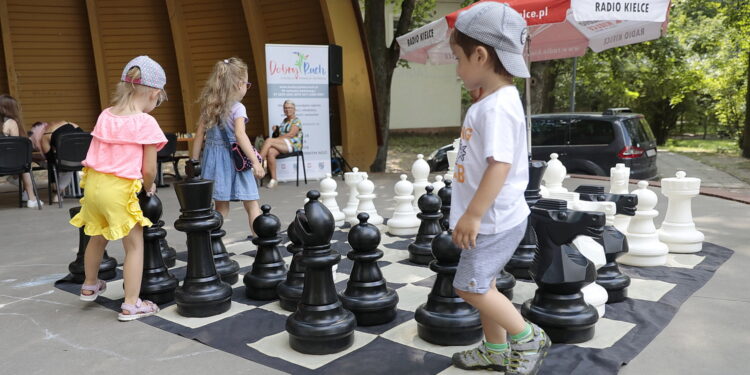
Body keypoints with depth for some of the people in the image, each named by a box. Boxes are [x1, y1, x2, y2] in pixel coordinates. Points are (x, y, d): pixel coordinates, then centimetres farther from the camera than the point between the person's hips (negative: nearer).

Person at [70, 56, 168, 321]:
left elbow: (100, 155, 11)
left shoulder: (105, 116, 7)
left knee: (97, 238, 26)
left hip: (94, 183, 7)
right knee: (135, 245, 7)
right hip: (120, 190, -7)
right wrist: (149, 188, 10)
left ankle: (90, 286, 47)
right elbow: (148, 169, -11)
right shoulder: (146, 123, -12)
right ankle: (131, 305, 12)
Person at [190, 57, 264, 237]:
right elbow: (240, 135, -22)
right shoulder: (238, 108, -10)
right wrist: (255, 161, -25)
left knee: (220, 207, 11)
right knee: (252, 205, 3)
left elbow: (199, 135, 9)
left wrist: (194, 161, 15)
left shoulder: (208, 107, 8)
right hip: (233, 160, -5)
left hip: (213, 159, 6)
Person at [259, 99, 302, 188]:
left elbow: (291, 134, -10)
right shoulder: (284, 120, 27)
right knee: (270, 152, -30)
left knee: (269, 140, -27)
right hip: (283, 145, 6)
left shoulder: (296, 121, 3)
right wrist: (277, 128, 8)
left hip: (293, 144, -6)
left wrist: (277, 138, -10)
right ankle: (273, 179, -30)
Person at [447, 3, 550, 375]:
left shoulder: (497, 107, -22)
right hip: (491, 218, 10)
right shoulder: (492, 101, 11)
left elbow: (500, 165, -30)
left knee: (470, 286, -5)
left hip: (495, 219, -10)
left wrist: (472, 215, -26)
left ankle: (528, 337, 12)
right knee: (481, 284, 17)